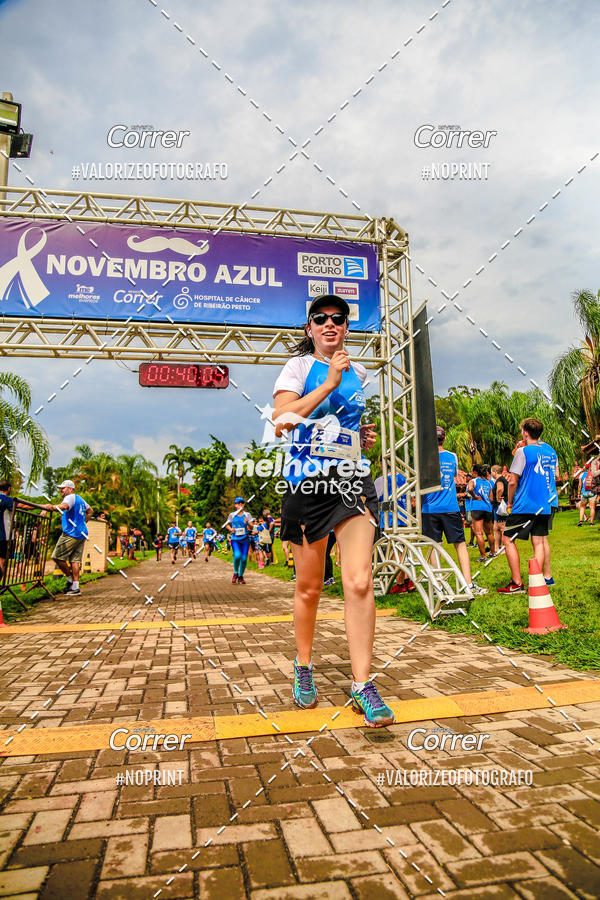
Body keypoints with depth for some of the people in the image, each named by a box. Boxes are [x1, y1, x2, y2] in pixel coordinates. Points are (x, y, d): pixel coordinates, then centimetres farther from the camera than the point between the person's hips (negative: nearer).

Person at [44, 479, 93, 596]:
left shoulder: (70, 497, -7)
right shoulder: (80, 499, 22)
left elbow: (64, 506, -31)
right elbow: (90, 510, 36)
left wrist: (52, 507, -46)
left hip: (71, 534, -9)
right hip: (81, 534, 9)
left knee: (57, 556, -2)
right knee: (75, 560, 6)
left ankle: (70, 579, 6)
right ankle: (75, 587, 2)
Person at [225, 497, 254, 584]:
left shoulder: (247, 514, 6)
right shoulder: (232, 515, 6)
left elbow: (251, 527, 0)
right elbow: (227, 525, 18)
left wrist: (247, 523, -21)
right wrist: (230, 529, -3)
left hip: (245, 539, 1)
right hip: (235, 539, -1)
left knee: (244, 558, -1)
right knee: (237, 555, -23)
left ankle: (240, 576, 20)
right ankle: (235, 573, 3)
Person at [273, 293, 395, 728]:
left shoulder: (358, 373, 18)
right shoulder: (299, 366, 3)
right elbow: (281, 419, -13)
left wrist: (362, 437, 13)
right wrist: (329, 384, -15)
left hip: (352, 480, 3)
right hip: (307, 480, -3)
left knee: (360, 582, -10)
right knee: (309, 587, 8)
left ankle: (363, 685, 2)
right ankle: (304, 669, 30)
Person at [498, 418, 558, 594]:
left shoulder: (523, 451, -11)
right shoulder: (550, 450, 9)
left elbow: (512, 481, -13)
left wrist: (510, 502, -1)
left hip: (524, 505, -7)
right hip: (545, 505, 7)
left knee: (508, 540, 1)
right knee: (538, 542, 9)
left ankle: (517, 584, -2)